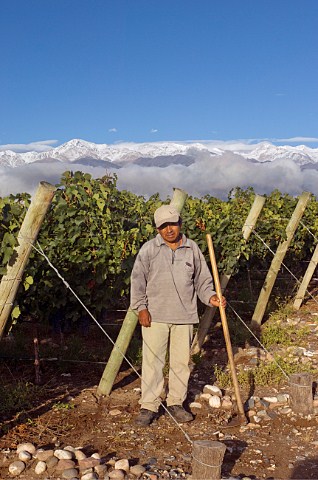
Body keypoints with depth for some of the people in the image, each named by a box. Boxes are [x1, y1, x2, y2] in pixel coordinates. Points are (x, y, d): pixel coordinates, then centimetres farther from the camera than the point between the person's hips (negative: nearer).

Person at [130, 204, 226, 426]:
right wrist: (141, 307, -8)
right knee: (152, 360, -1)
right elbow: (138, 280, -1)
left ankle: (176, 403, 24)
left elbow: (202, 279, 14)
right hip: (155, 316, -2)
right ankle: (149, 406, 10)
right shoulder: (149, 249, 0)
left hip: (185, 316, 3)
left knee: (182, 361, 9)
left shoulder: (192, 249, 8)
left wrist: (210, 297, -3)